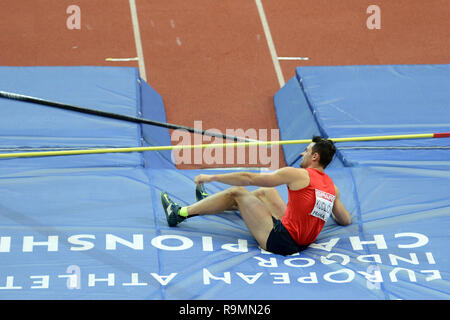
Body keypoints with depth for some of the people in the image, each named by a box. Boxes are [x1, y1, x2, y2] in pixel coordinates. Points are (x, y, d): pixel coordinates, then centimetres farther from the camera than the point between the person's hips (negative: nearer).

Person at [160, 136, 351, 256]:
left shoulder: (299, 175, -13)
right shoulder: (332, 188, 5)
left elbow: (249, 178, -8)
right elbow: (346, 220, 17)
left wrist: (212, 177, 1)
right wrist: (327, 210, 39)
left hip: (278, 240, -8)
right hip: (302, 243, 8)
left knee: (237, 193, 4)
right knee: (266, 191, 27)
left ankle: (180, 214, 15)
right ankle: (209, 202, 46)